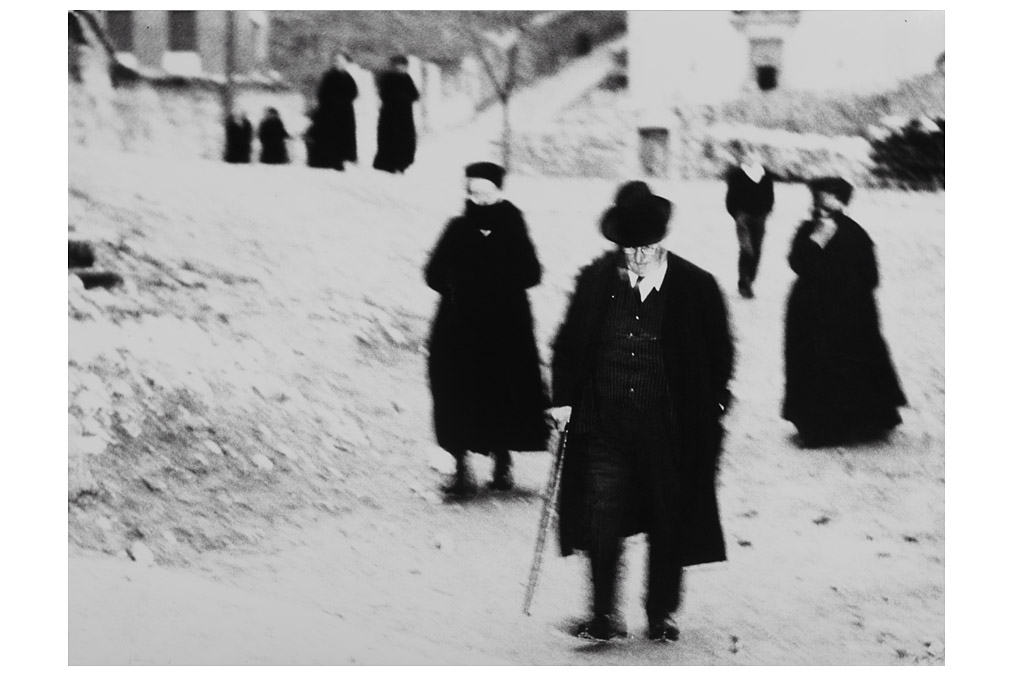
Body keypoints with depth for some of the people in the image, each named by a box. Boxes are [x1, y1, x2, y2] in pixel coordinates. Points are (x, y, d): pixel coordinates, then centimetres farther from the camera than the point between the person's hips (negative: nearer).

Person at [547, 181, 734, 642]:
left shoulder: (696, 287, -4)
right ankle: (604, 614, 9)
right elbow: (569, 344, 9)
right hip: (605, 424, 1)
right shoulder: (595, 280, 1)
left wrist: (711, 406, 1)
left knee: (669, 525, 7)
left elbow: (719, 354, 5)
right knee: (602, 521, -2)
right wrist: (563, 398, 3)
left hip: (669, 429, -1)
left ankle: (661, 615, 23)